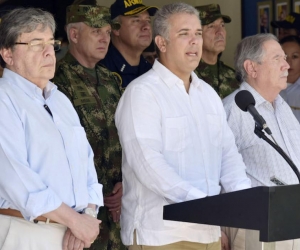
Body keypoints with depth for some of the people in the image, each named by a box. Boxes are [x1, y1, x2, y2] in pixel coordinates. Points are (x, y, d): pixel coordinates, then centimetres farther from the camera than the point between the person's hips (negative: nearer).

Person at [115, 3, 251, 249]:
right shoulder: (141, 93, -9)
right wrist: (200, 201, -26)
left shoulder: (208, 93, 14)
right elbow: (148, 162, -19)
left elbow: (228, 152, 12)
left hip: (208, 229, 7)